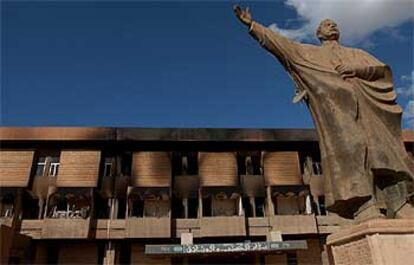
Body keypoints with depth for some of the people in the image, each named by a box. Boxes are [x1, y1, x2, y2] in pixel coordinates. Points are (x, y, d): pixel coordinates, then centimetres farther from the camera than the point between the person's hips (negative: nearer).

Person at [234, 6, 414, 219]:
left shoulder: (356, 54, 35)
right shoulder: (309, 52, 30)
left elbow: (382, 69, 20)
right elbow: (280, 43, 22)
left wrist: (357, 69, 0)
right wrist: (252, 25, 16)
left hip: (363, 103, 3)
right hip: (333, 103, -3)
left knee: (381, 146, -15)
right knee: (347, 147, -26)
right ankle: (367, 210, -36)